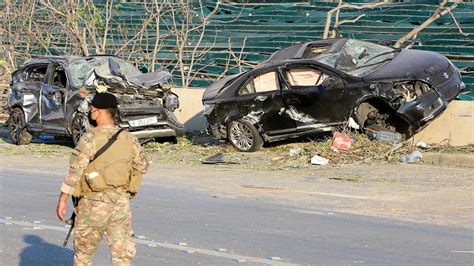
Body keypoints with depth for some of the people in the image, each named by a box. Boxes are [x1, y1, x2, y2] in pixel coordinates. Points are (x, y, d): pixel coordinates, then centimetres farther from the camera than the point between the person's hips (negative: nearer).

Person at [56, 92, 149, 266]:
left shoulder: (91, 138, -13)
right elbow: (142, 166, 16)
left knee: (83, 251, 14)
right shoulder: (129, 138, 4)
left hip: (95, 202, -4)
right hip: (122, 202, 4)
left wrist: (62, 200, -9)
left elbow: (75, 170, -14)